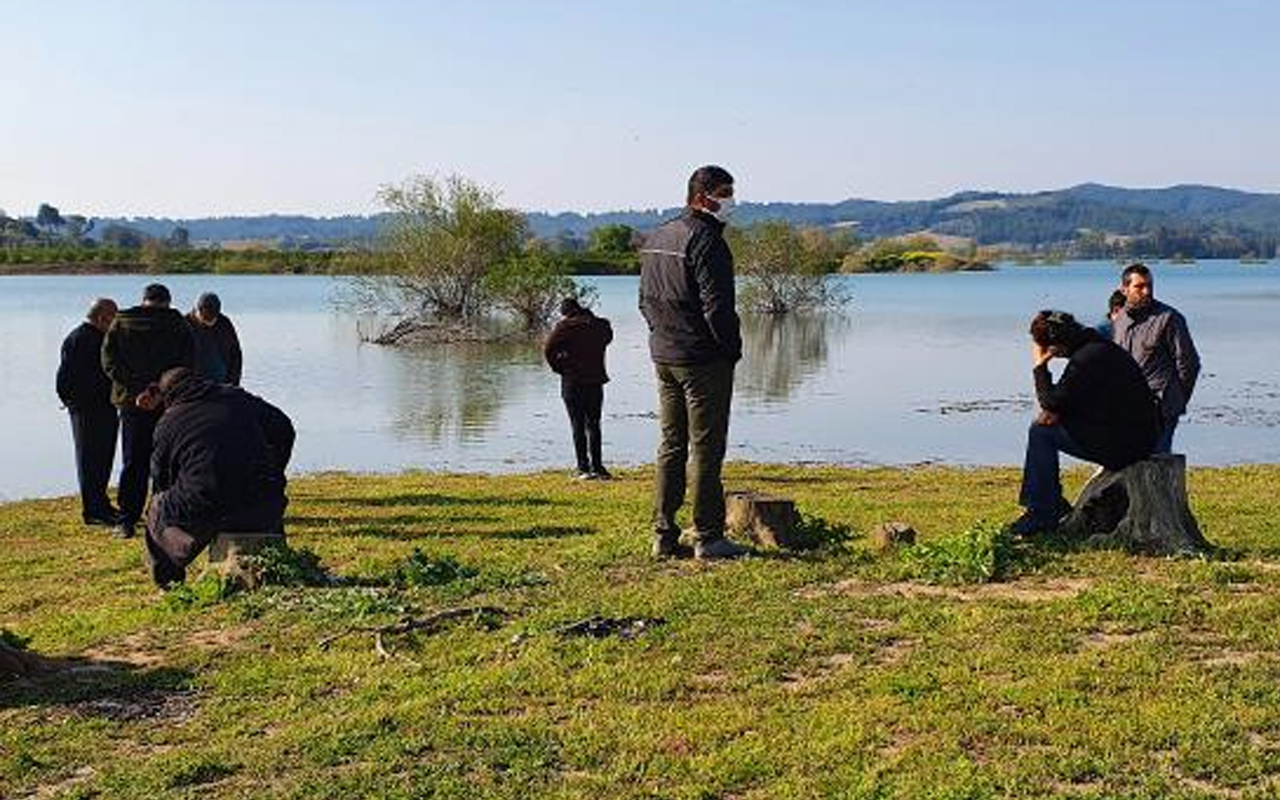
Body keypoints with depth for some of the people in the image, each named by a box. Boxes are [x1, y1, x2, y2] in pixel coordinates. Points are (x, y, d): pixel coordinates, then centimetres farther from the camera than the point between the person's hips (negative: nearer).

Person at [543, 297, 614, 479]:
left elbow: (548, 349, -15)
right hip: (596, 380, 4)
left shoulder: (565, 326, -8)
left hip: (572, 382, -4)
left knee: (578, 426, 1)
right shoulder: (600, 325, 4)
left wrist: (558, 368, -3)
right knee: (593, 425, 12)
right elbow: (608, 337, 24)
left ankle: (583, 468, -2)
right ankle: (597, 466, 10)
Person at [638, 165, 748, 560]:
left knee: (671, 446, 12)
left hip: (663, 357, 9)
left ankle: (664, 535, 15)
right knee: (706, 447, -3)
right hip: (703, 360, -9)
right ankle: (708, 537, 2)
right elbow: (716, 305, -19)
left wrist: (664, 336, 16)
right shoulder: (705, 240, -15)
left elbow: (646, 300, 18)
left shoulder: (655, 238, 14)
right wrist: (733, 349, -9)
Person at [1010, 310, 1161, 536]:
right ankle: (1053, 507, 20)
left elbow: (1052, 403, -13)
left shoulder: (1086, 359, -19)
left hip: (1123, 444, -11)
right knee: (1044, 426, 18)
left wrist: (1040, 367, -1)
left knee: (1041, 432, -5)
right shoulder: (1099, 348, 14)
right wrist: (1057, 412, 1)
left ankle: (1040, 515, -1)